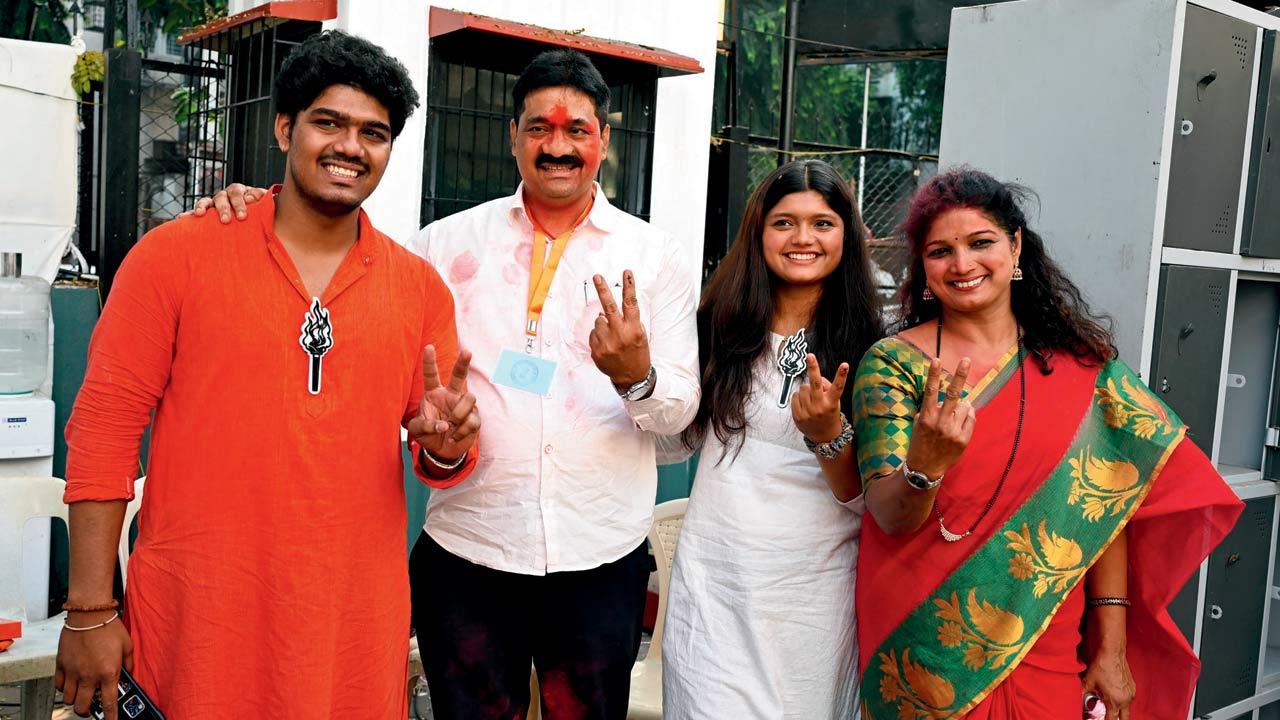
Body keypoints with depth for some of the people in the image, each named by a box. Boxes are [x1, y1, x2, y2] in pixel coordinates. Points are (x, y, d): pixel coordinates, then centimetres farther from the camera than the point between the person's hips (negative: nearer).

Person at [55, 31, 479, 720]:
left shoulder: (420, 286, 3)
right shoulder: (174, 255, -4)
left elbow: (438, 458, 9)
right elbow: (102, 429, -4)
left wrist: (446, 449, -14)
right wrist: (90, 610, -7)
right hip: (198, 621, -2)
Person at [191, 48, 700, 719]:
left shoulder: (656, 255, 1)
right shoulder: (452, 241, 3)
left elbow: (681, 409, 0)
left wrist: (638, 376, -23)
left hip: (600, 559, 0)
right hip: (466, 550, 1)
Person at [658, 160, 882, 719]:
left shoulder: (865, 348, -4)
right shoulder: (722, 325, 0)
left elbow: (866, 500, -4)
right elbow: (675, 441, 9)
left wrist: (829, 434, -23)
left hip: (815, 589, 0)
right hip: (714, 579, 1)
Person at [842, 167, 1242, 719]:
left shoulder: (1079, 364, -1)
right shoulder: (894, 363, -8)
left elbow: (1105, 507, 1)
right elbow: (889, 517, -15)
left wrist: (1112, 647, -1)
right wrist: (925, 465, -35)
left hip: (1046, 649, 2)